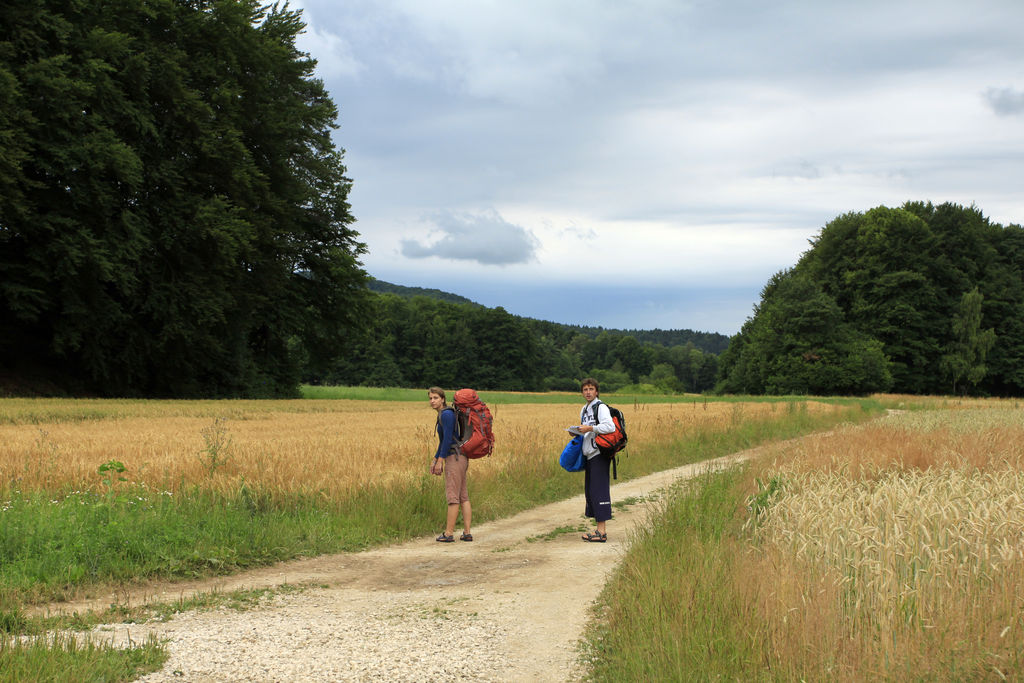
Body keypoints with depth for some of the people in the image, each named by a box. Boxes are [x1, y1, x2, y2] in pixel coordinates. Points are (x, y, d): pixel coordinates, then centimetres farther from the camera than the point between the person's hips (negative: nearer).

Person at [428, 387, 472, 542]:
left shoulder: (446, 414, -13)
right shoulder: (443, 415, 19)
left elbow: (448, 438, -19)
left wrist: (440, 460, -18)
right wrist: (435, 460, 23)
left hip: (454, 458, -10)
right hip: (460, 459, 10)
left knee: (452, 496, -7)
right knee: (463, 496, 8)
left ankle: (448, 533, -4)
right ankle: (467, 533, 9)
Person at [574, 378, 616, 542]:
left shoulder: (601, 407, -8)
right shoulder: (584, 411, 20)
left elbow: (610, 427, -23)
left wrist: (590, 428, -19)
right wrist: (577, 433, 11)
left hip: (599, 454, -9)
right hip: (589, 455, 9)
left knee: (598, 490, -12)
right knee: (590, 490, 9)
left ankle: (601, 531, -14)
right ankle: (600, 529, 13)